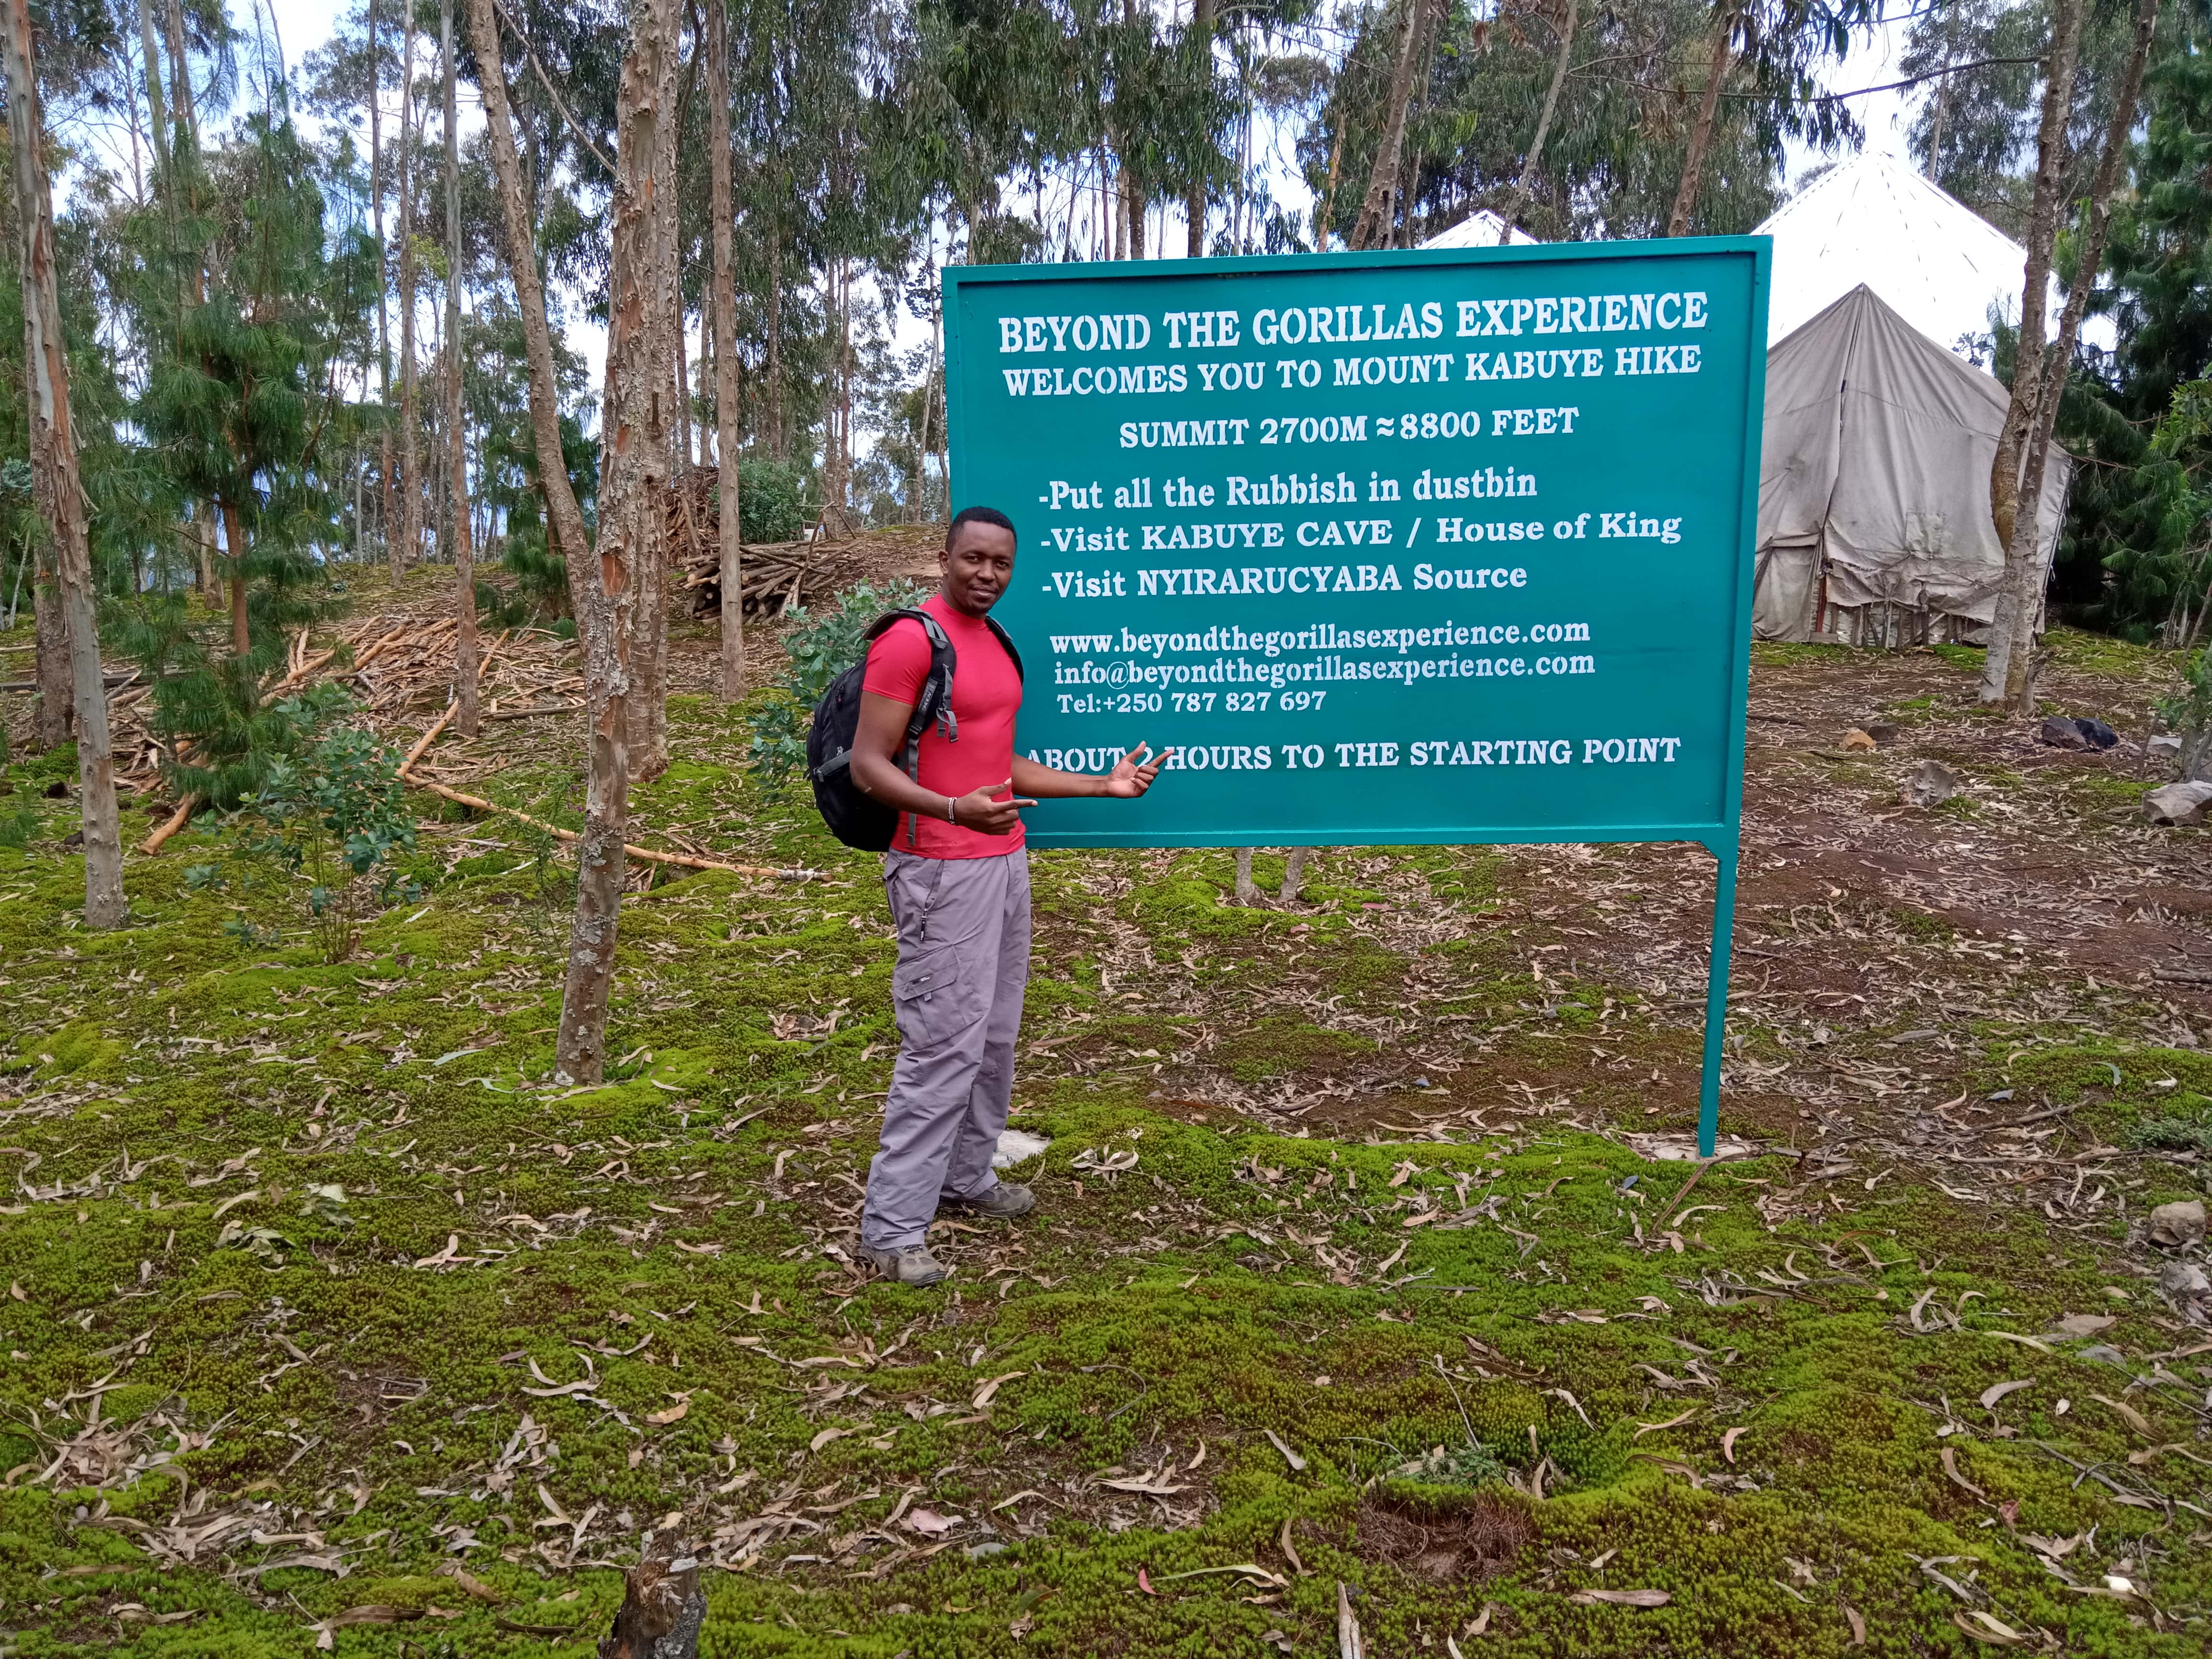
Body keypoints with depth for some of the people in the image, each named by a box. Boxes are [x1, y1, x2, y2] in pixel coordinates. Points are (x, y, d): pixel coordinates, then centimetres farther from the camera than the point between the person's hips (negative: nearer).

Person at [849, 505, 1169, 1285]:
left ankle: (967, 1176, 28)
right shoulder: (908, 642, -12)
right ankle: (892, 1228, -1)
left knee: (995, 1036, 14)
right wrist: (954, 809, -33)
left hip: (1005, 861, 9)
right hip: (943, 872, -9)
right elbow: (868, 766, -16)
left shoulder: (994, 643, 15)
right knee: (944, 1044, -9)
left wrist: (1103, 785, 15)